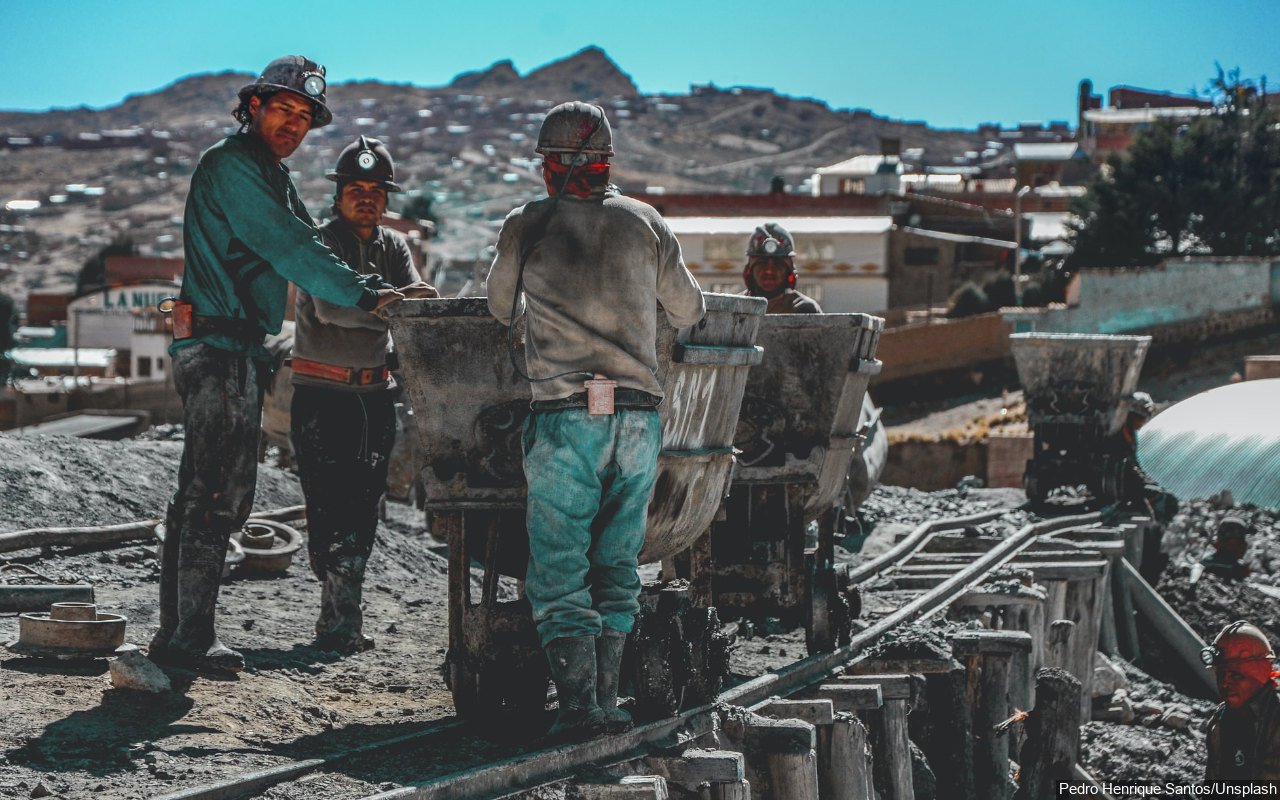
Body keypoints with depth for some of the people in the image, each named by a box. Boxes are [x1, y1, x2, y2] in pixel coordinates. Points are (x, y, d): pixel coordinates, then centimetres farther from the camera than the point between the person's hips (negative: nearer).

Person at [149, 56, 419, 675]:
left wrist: (380, 290, 9)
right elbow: (288, 250, -17)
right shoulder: (231, 166, -10)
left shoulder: (271, 177, 22)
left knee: (202, 495, 11)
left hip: (237, 350, 11)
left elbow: (304, 249, 21)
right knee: (219, 492, -11)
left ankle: (175, 633, 15)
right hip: (220, 347, -11)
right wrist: (364, 296, -16)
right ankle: (191, 637, -9)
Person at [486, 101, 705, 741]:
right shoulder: (644, 222, 9)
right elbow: (689, 311, 21)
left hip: (565, 416, -3)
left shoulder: (525, 227, 3)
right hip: (639, 413, 3)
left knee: (559, 573, 1)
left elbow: (500, 309, 21)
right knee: (616, 567, 13)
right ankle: (607, 698, 11)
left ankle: (579, 704, -9)